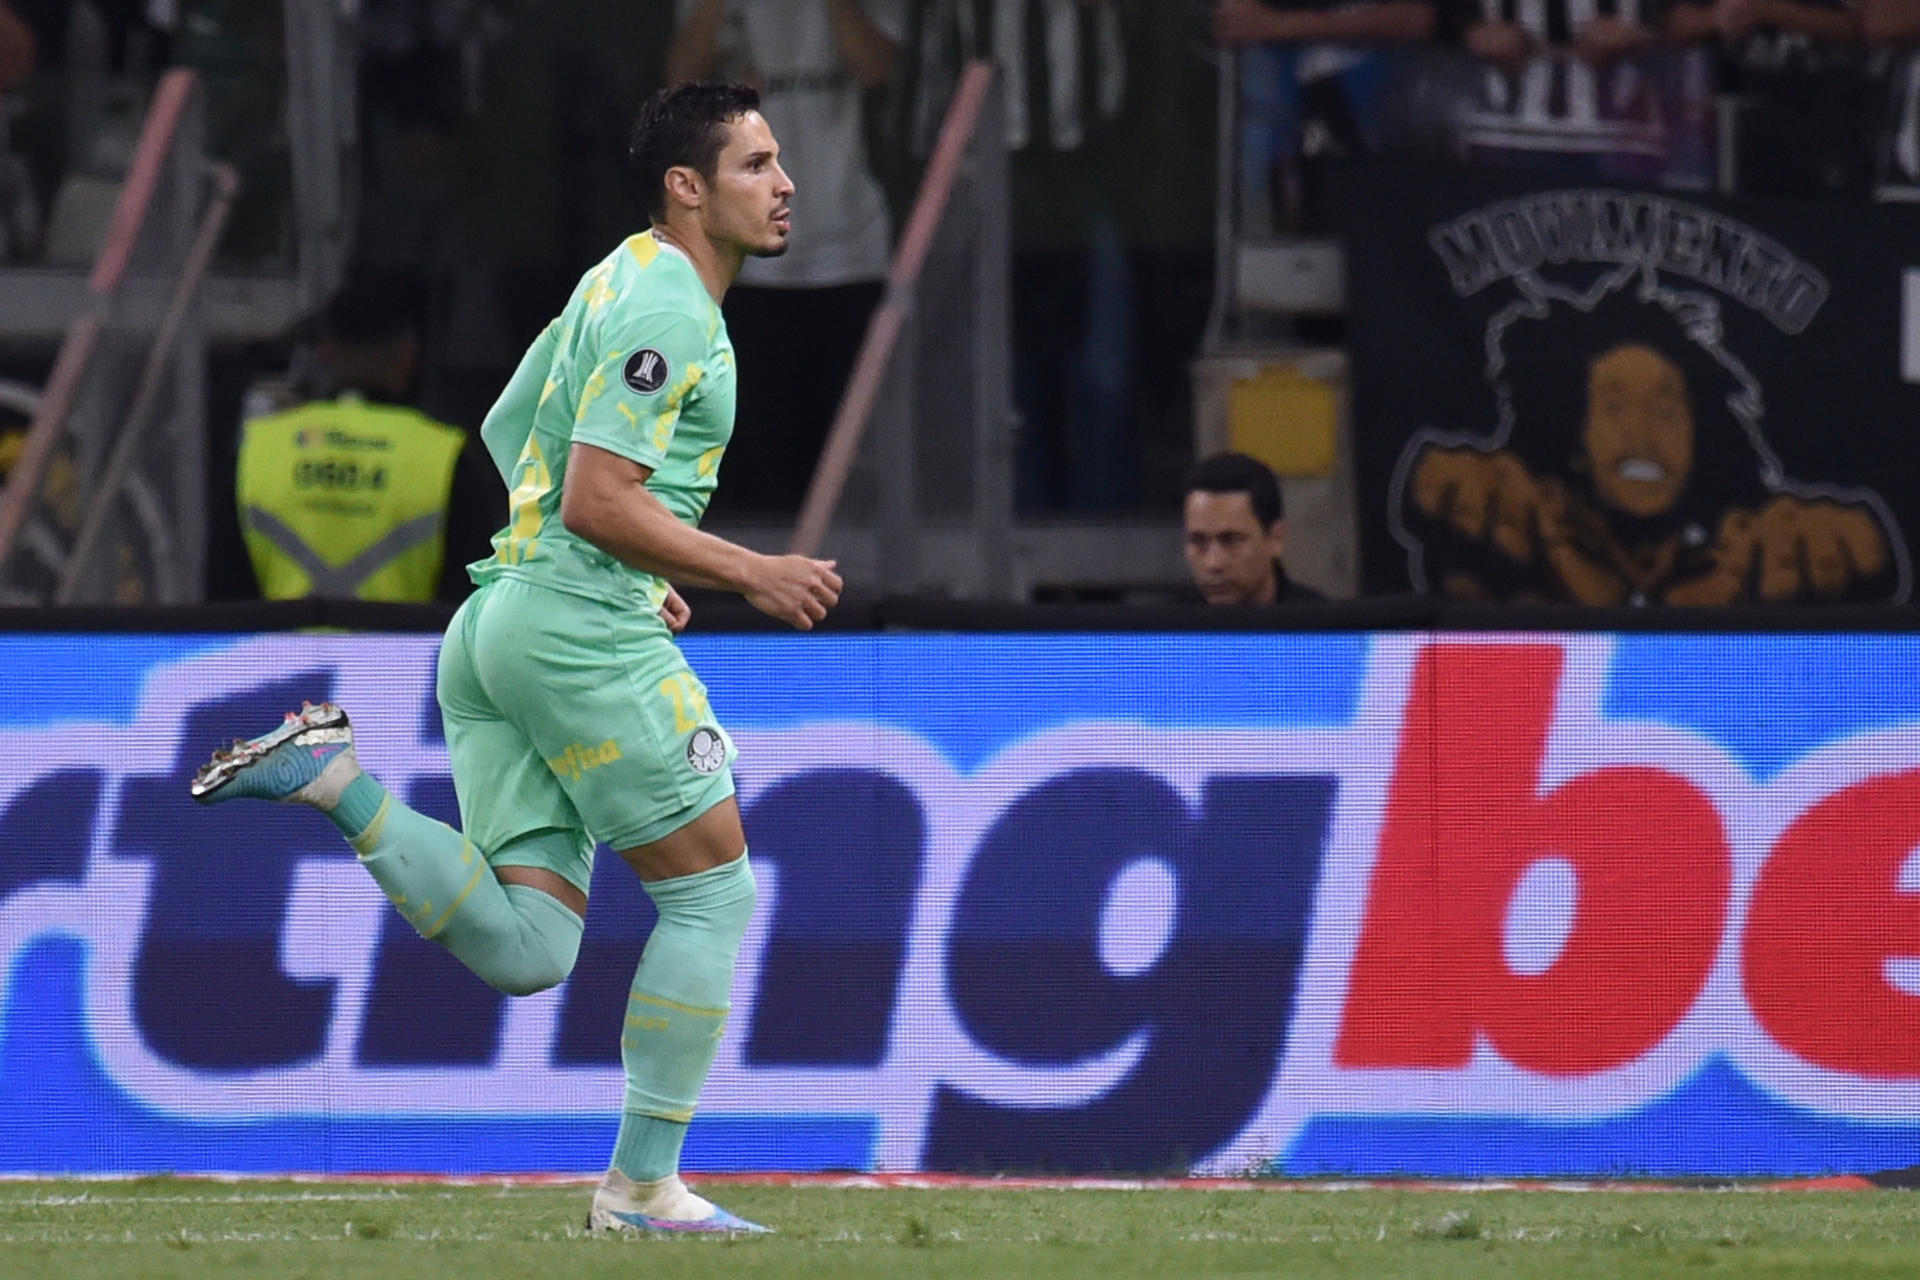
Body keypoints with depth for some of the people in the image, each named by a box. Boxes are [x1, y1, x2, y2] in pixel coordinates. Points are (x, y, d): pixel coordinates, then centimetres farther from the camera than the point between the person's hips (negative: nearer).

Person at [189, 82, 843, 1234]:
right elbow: (596, 500, -20)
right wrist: (749, 574, -15)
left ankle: (337, 779, -8)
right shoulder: (666, 308, -12)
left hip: (500, 624, 9)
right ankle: (643, 1184, 0)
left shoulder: (625, 284, 19)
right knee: (714, 888, 0)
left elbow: (507, 433, 29)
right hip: (583, 629, -9)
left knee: (525, 952, 2)